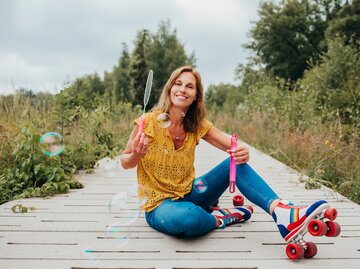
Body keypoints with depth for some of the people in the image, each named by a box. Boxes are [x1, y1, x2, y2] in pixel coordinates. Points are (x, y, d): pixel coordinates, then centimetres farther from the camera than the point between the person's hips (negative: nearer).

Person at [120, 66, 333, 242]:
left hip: (189, 194, 5)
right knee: (190, 217, -41)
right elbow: (125, 162, -5)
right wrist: (135, 156, -29)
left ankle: (283, 213, -34)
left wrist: (243, 153, -34)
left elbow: (235, 147, -10)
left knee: (236, 163, -18)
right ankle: (220, 218, -9)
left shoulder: (198, 126, -3)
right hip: (159, 204, -4)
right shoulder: (149, 122, -15)